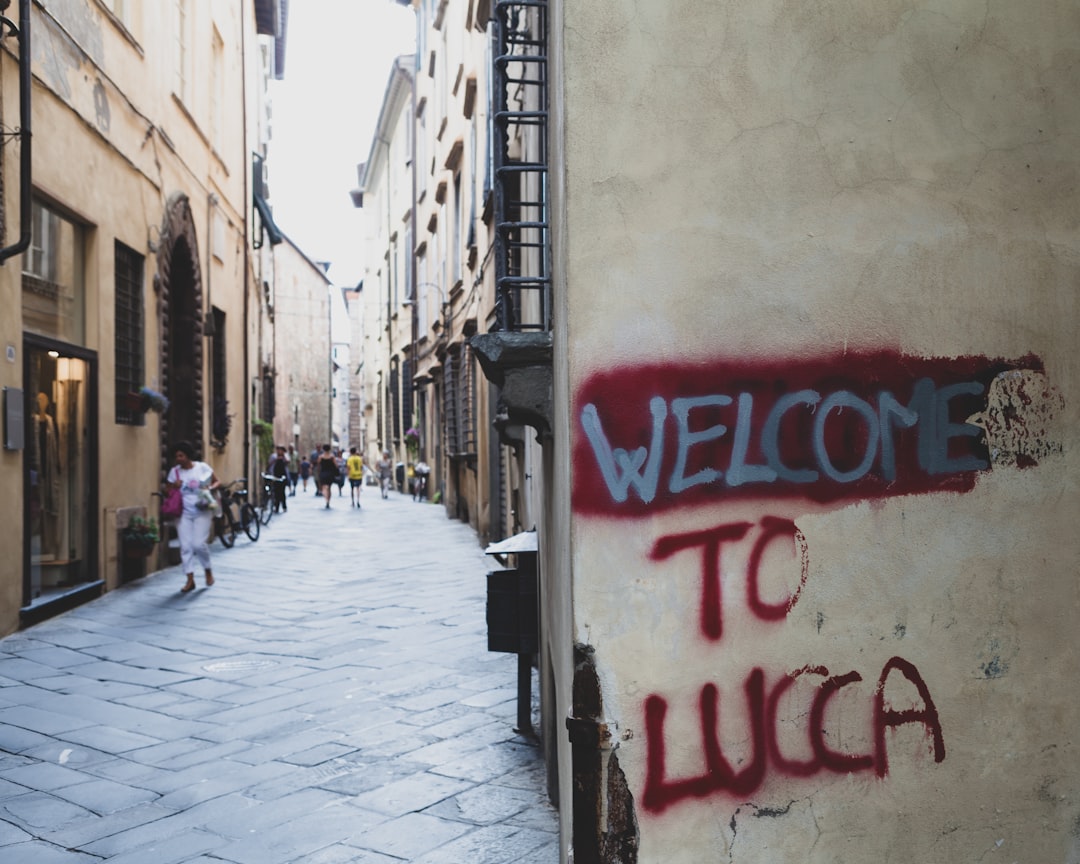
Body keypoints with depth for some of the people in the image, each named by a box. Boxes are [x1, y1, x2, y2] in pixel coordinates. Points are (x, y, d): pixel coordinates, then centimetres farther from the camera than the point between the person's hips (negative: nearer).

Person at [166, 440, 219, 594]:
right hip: (183, 512, 3)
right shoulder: (174, 471, 2)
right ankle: (190, 580, 6)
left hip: (202, 511, -3)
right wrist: (174, 487, -12)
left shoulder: (202, 467, -5)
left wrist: (210, 487, -18)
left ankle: (208, 570, 15)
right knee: (185, 546, -2)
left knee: (198, 543, -12)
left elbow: (217, 482, 4)